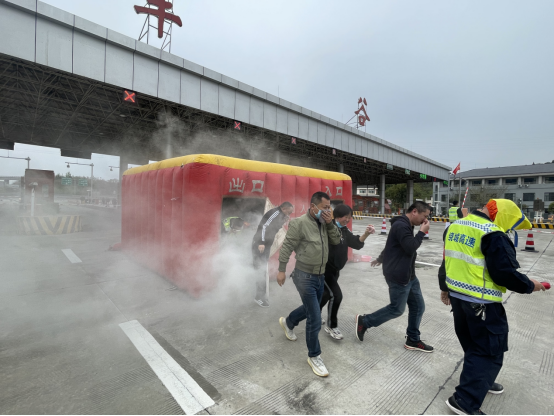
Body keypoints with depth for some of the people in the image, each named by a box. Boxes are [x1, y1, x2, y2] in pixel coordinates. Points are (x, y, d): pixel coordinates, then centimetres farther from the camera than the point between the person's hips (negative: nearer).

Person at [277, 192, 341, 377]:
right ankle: (314, 356, 21)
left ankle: (288, 322, 53)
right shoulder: (299, 223, -17)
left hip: (320, 276, 8)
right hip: (305, 277, -7)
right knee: (315, 318, -2)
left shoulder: (324, 224, 3)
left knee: (310, 309, 25)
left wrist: (330, 223, -12)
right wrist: (282, 269, -14)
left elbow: (336, 241, 2)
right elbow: (287, 247, -14)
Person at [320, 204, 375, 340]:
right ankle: (331, 326, 11)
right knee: (336, 295, -9)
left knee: (327, 294, 20)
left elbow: (356, 243, -1)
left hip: (334, 269, 8)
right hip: (324, 268, -8)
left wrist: (366, 234, -18)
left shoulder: (344, 230, 5)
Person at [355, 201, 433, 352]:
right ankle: (363, 321, 16)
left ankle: (413, 340, 28)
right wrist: (422, 232, -14)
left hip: (409, 275, 10)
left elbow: (393, 246, 25)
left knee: (418, 306, 13)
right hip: (398, 276, -10)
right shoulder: (401, 225, -19)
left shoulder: (406, 226, 14)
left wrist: (381, 259, 35)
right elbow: (410, 248, -27)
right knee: (396, 309, 1)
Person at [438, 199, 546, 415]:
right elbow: (505, 274, -19)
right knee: (490, 350, 5)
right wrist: (529, 285, 1)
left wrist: (445, 287, 25)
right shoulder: (493, 235, -20)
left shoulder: (455, 226, 6)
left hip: (456, 295, 8)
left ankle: (481, 381, 43)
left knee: (474, 345, 25)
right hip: (481, 302, -8)